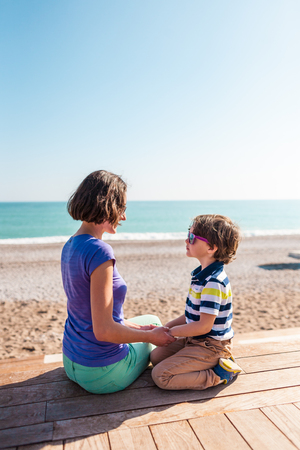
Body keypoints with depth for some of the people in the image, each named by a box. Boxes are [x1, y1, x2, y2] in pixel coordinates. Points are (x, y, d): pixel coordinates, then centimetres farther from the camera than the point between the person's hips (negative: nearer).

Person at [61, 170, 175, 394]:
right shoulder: (99, 252, -28)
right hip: (101, 375, -8)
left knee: (152, 322, 27)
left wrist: (133, 326, 8)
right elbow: (103, 330, -27)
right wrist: (150, 336, -12)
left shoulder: (70, 246, 1)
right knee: (153, 325, 21)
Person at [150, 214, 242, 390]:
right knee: (156, 356, 14)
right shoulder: (203, 275, 4)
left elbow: (204, 326, -26)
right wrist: (167, 326, 5)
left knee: (161, 376, -13)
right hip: (196, 340, 10)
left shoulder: (213, 283, -27)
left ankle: (219, 374, -3)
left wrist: (168, 332, -16)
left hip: (210, 347, -10)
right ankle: (216, 362, 11)